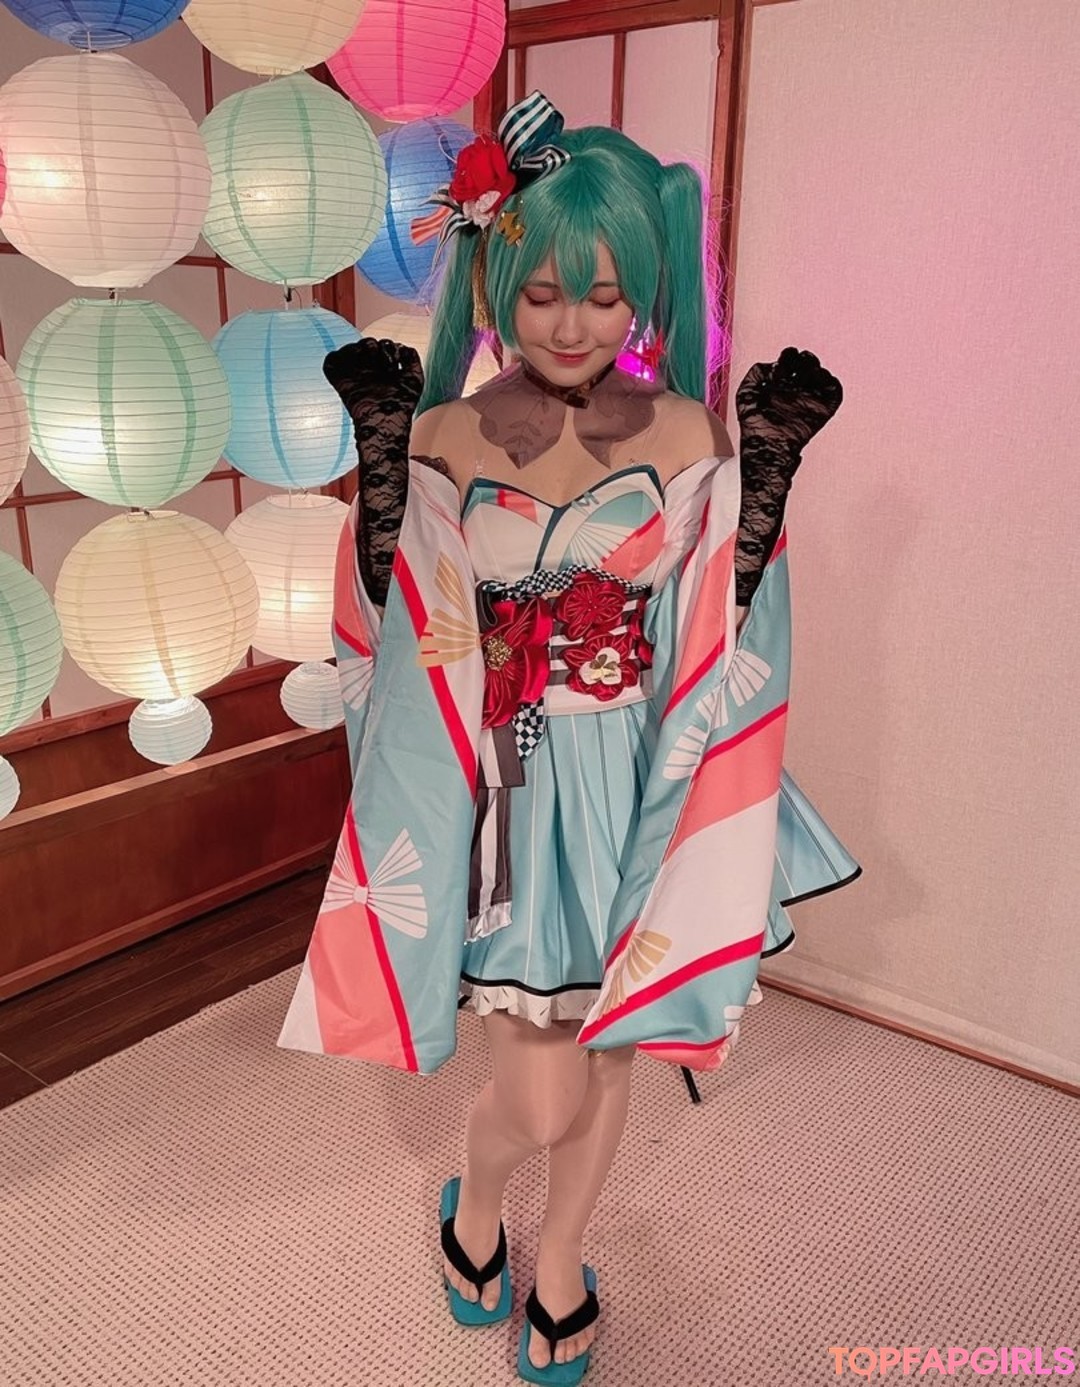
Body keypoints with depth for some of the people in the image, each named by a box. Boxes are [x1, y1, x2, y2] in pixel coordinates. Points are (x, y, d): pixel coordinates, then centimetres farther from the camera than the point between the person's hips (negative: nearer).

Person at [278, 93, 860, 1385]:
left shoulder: (690, 435, -2)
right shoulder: (446, 438, -5)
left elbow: (724, 627, -1)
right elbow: (390, 626, -7)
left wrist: (773, 463, -9)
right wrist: (378, 449, -15)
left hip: (636, 790, 2)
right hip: (510, 794, -2)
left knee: (607, 1048, 17)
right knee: (541, 1096, 1)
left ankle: (560, 1268, 46)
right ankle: (473, 1210, 40)